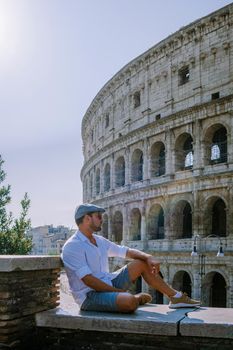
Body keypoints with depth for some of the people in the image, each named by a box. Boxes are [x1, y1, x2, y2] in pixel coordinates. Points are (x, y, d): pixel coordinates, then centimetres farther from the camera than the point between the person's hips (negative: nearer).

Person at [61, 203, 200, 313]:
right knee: (130, 302, -35)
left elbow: (127, 251, 10)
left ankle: (176, 297, 9)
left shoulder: (99, 241, 11)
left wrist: (148, 257, -10)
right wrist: (121, 292, -21)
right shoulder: (72, 247, -17)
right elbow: (89, 280, -23)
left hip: (109, 284, 9)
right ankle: (135, 298, 1)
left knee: (142, 263, 5)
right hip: (90, 296, -9)